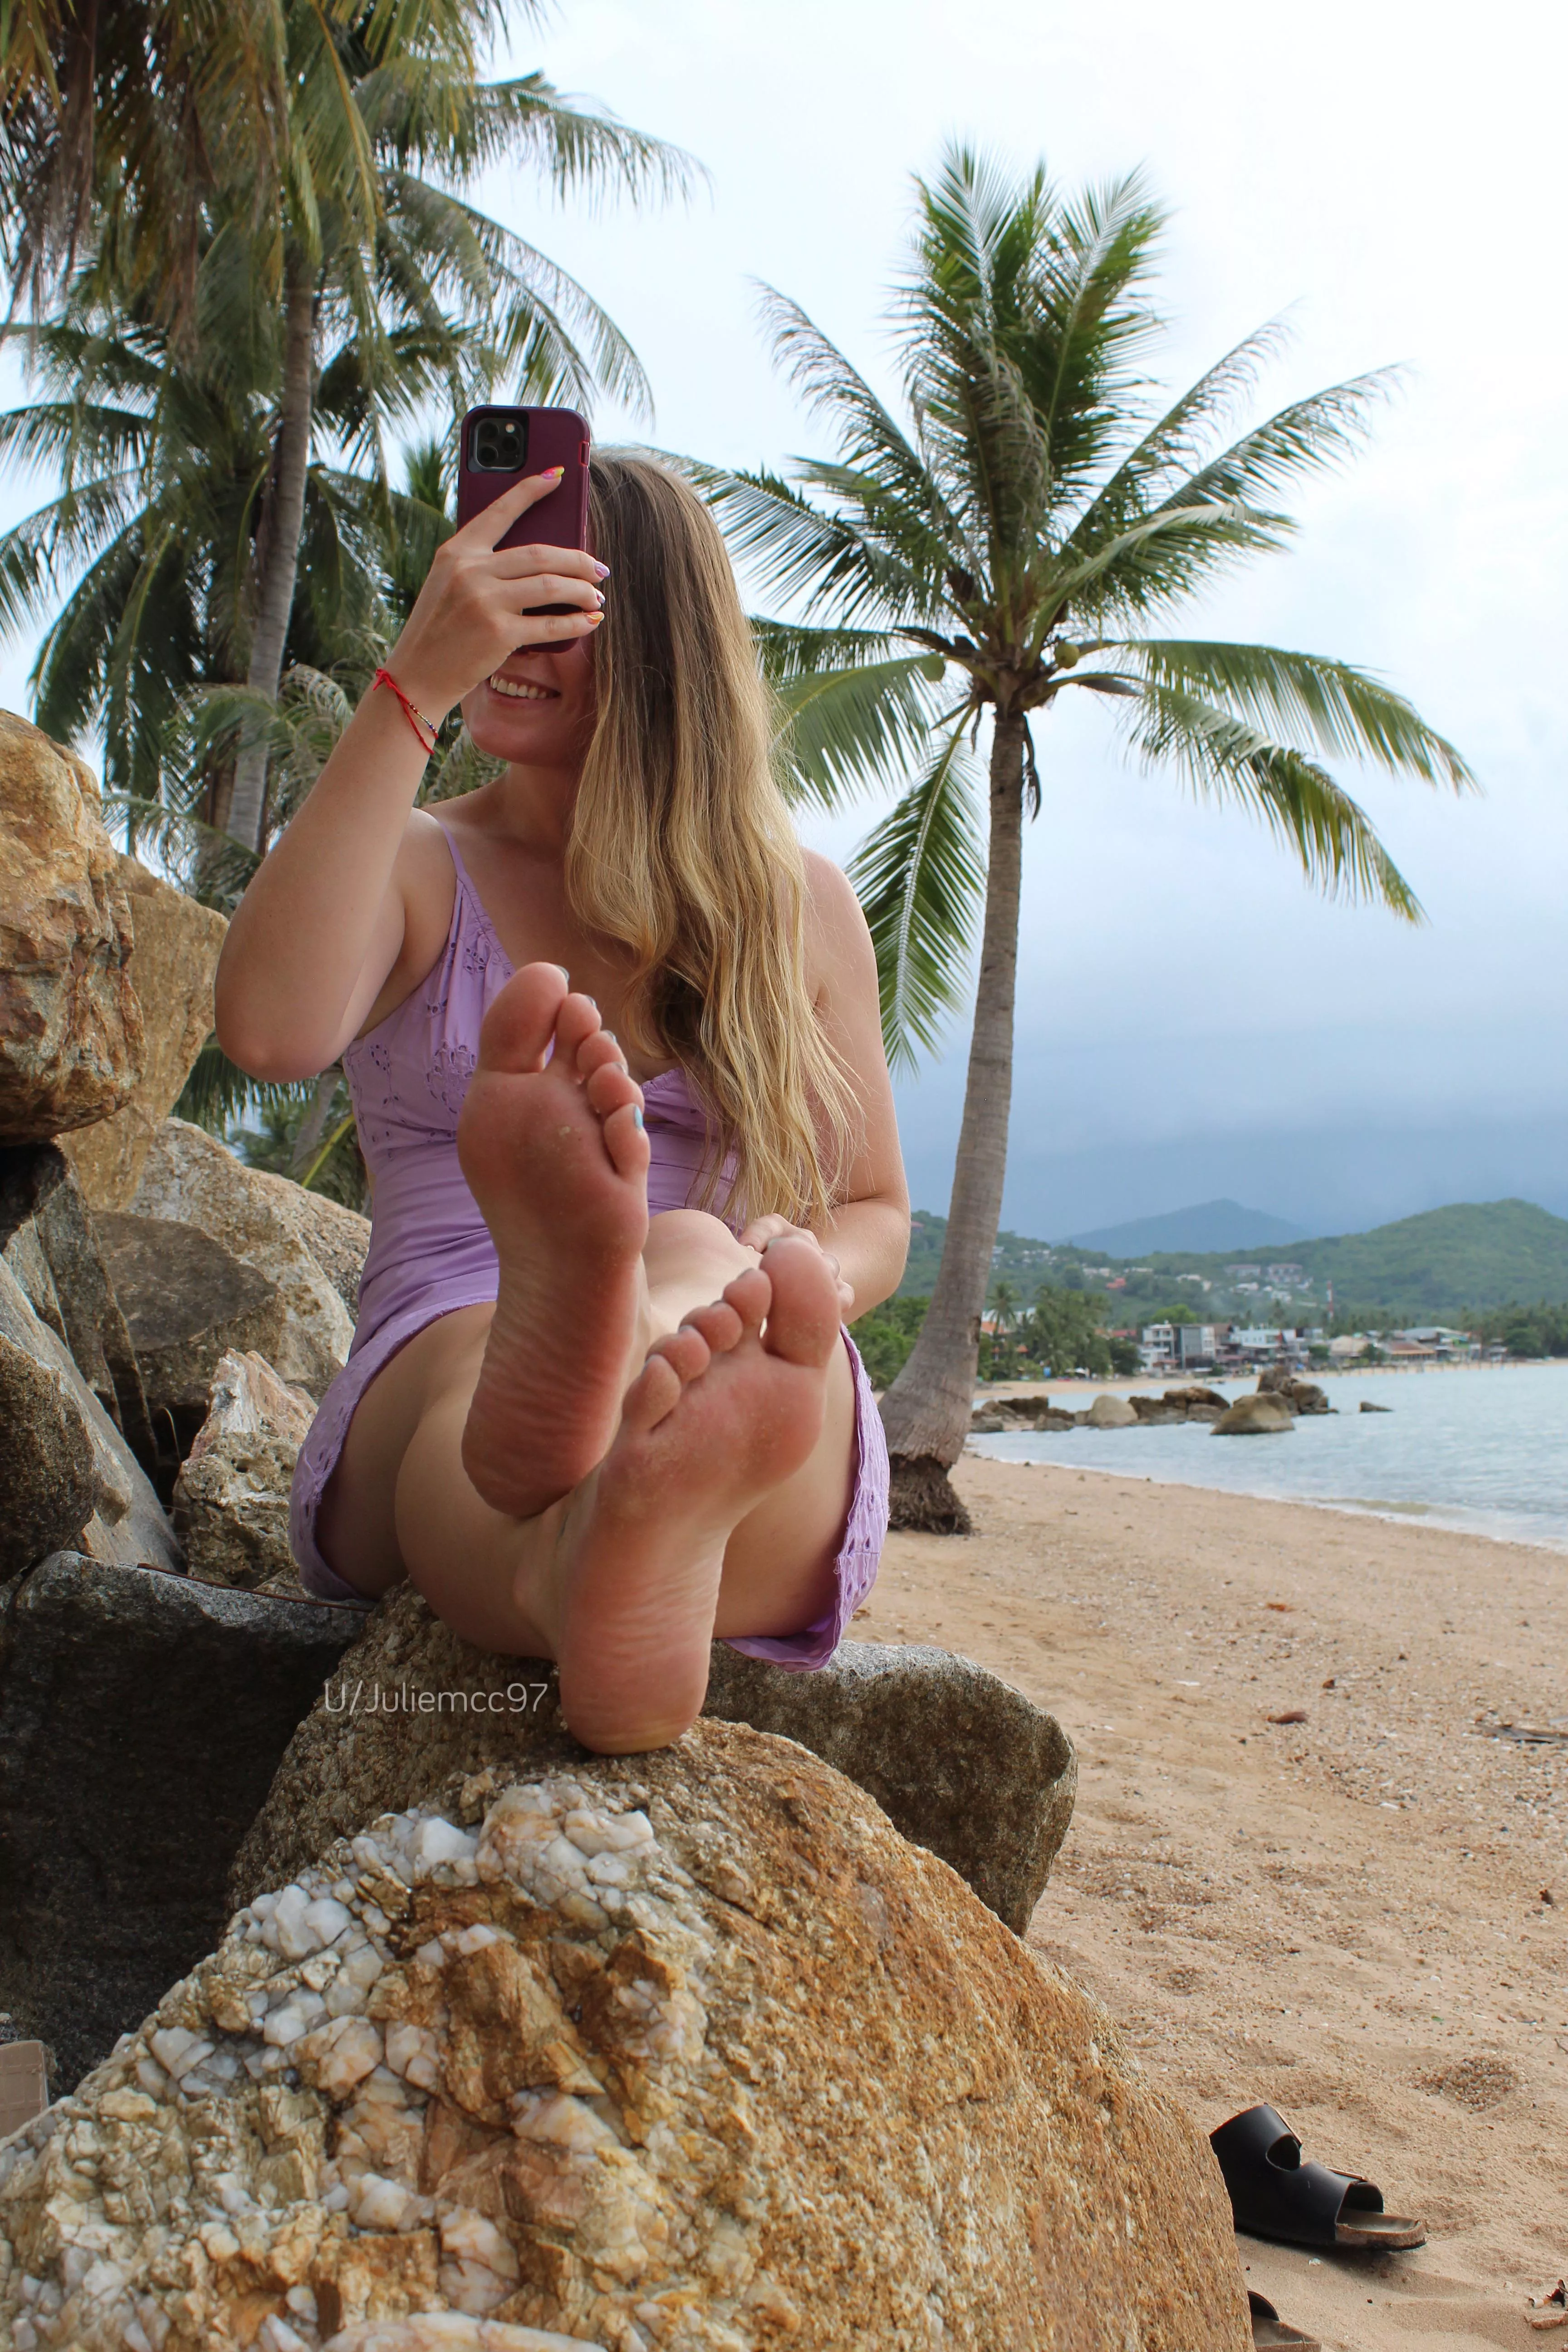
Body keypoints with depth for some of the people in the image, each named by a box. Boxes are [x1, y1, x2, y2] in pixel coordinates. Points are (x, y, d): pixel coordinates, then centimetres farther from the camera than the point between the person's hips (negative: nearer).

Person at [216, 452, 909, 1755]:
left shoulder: (795, 905, 18)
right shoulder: (413, 868, 14)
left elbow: (877, 1215, 19)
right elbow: (271, 1032, -10)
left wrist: (795, 1278, -8)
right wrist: (414, 685, -10)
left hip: (773, 1491, 1)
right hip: (424, 1399, 0)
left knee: (693, 1260, -36)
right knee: (469, 1351, -38)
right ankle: (608, 1576, -72)